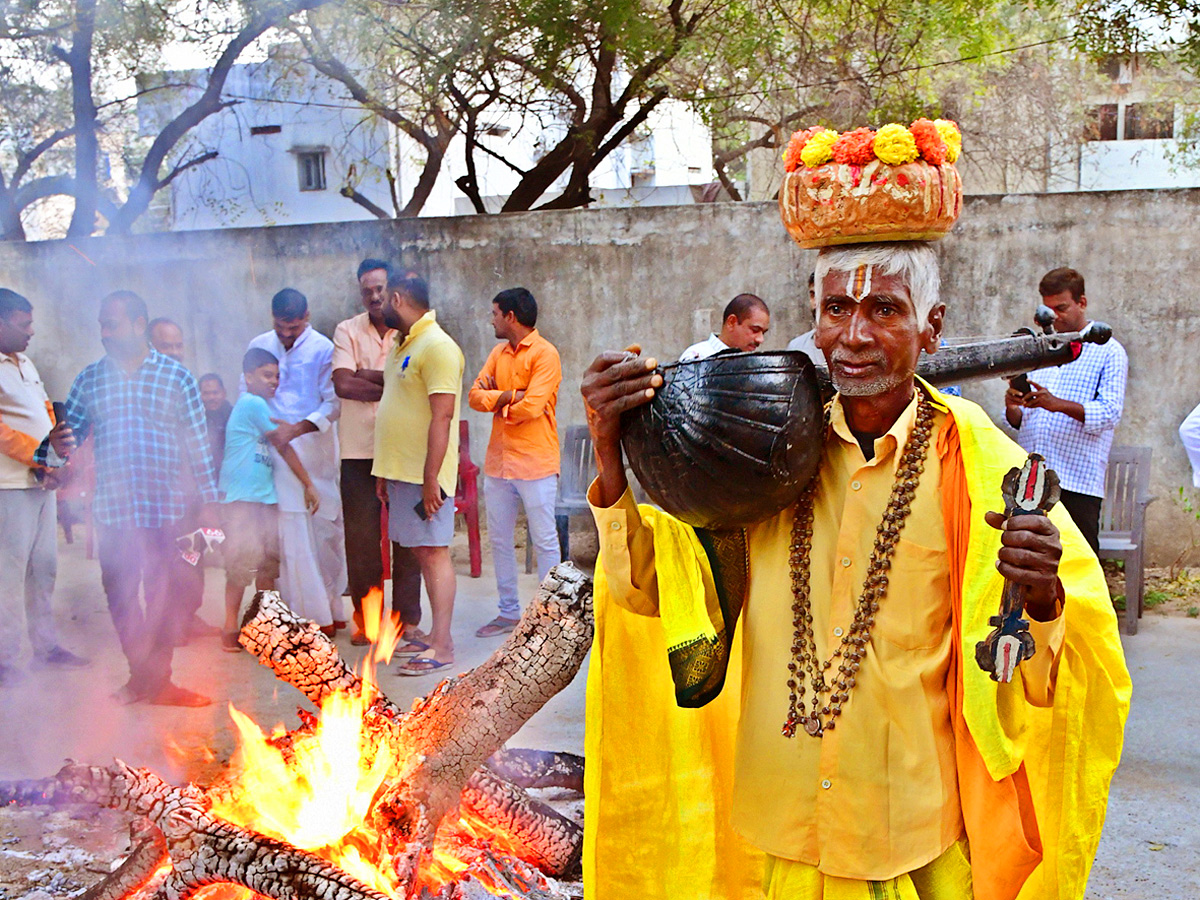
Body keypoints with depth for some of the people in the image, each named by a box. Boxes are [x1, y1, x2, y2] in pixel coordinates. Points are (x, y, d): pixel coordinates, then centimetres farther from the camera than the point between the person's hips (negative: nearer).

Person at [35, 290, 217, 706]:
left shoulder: (176, 376, 2)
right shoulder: (89, 379, 8)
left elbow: (197, 444, 2)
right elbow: (68, 432, 10)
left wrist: (208, 501, 0)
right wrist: (45, 456, -12)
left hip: (163, 505, -2)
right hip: (111, 505, 2)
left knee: (162, 597, 2)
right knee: (120, 595, 7)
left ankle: (158, 681, 14)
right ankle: (140, 675, 22)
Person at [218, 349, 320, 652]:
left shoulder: (256, 405, 18)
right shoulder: (253, 403, -9)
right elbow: (283, 447, -7)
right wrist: (308, 484, -3)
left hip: (265, 498, 9)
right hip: (242, 499, -9)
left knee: (269, 562, 9)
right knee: (243, 563, -8)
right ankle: (230, 627, 0)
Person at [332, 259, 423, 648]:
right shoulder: (347, 331, 5)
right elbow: (343, 385, -9)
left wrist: (367, 376, -9)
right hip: (359, 450, 1)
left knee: (406, 537, 3)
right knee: (361, 537, 6)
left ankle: (408, 621, 12)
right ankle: (365, 618, 19)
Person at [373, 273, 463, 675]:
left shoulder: (437, 346, -14)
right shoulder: (401, 345, 17)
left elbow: (441, 417, -20)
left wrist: (431, 477, -23)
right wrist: (385, 471, 19)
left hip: (424, 474, -9)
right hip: (400, 471, 9)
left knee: (433, 552, -6)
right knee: (422, 552, 12)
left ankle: (442, 645, -1)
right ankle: (435, 635, 19)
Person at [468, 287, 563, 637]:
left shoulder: (544, 354, -9)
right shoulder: (499, 352, 13)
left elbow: (532, 406, -20)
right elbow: (475, 395, 3)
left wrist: (499, 405, -4)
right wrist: (507, 396, -13)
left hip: (535, 463, -7)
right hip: (498, 461, 8)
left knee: (545, 541, 0)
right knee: (499, 540, 12)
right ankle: (508, 612, 22)